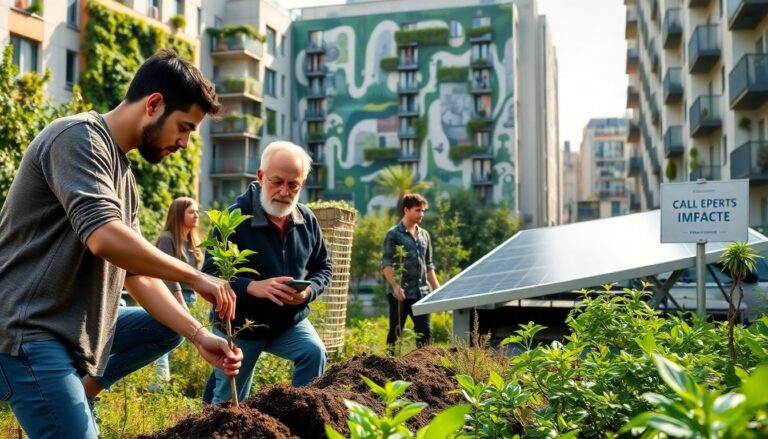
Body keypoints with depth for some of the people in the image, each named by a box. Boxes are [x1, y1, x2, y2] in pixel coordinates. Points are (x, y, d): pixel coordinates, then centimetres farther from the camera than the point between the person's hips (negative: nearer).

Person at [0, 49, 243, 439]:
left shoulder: (122, 176, 14)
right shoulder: (80, 137, -11)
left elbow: (137, 276, 14)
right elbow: (105, 238, -25)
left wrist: (199, 336, 5)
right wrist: (196, 278, -16)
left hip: (73, 330, 8)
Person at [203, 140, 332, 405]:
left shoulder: (307, 220, -4)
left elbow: (323, 268, 5)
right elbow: (210, 274, -22)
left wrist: (308, 291, -18)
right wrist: (253, 287, -39)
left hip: (289, 321, 3)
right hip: (239, 325, -3)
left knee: (315, 352, -25)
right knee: (229, 403, 10)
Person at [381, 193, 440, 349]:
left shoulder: (424, 234, 13)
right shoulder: (393, 234, -5)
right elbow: (386, 264, -12)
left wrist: (437, 287, 13)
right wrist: (395, 285, -25)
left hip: (421, 292, 5)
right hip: (400, 293, -5)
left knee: (424, 331, 4)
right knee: (396, 332, 3)